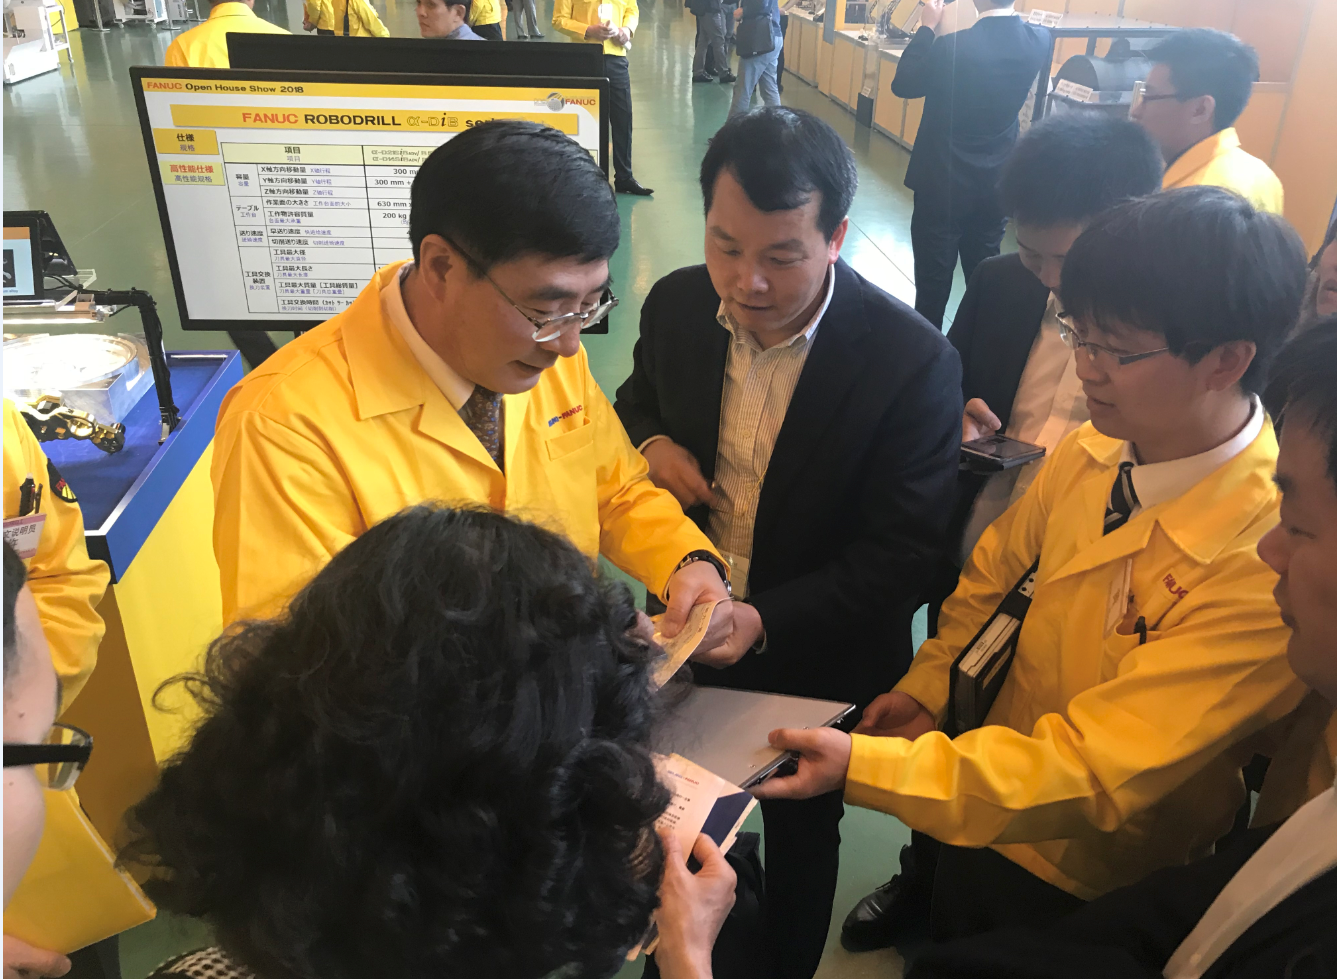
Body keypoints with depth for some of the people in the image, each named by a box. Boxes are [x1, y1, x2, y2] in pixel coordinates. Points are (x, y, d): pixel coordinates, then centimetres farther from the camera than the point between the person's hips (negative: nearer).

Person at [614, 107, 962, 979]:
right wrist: (651, 443, -15)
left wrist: (762, 623, -32)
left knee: (802, 828, 23)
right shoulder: (678, 305, -12)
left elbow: (899, 555, -21)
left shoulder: (914, 363, -25)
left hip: (817, 662, -4)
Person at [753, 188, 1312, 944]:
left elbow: (1091, 774, -32)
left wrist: (862, 764, -37)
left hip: (1088, 892, -4)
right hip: (987, 807, 5)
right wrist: (926, 687, -7)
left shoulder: (1264, 568, -33)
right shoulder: (1097, 448, -14)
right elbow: (1001, 564, 4)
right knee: (939, 944, 29)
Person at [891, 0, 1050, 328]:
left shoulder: (952, 46, -23)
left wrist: (927, 27, -1)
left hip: (943, 182, -5)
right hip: (997, 182, 5)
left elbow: (902, 85, -7)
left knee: (934, 277, 8)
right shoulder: (1039, 40, -8)